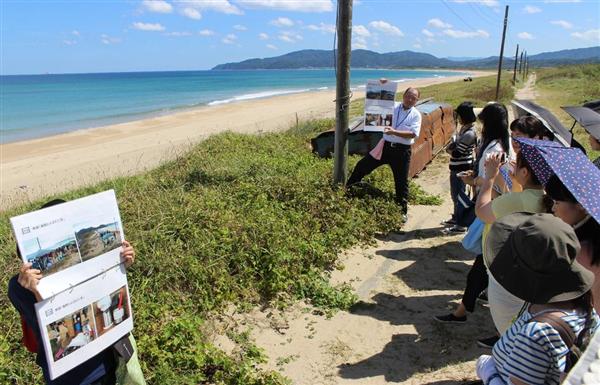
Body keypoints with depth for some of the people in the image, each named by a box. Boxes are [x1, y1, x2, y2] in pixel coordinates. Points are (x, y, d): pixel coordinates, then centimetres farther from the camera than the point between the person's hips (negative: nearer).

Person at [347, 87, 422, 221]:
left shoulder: (416, 115, -1)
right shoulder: (392, 107, 4)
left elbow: (413, 134, -13)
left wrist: (394, 132, -25)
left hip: (402, 151, -2)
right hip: (385, 146, 2)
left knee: (401, 181, 6)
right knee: (362, 165, 3)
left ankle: (403, 211, 21)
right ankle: (347, 189, 22)